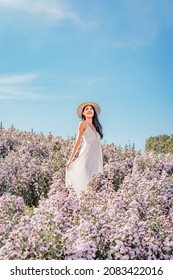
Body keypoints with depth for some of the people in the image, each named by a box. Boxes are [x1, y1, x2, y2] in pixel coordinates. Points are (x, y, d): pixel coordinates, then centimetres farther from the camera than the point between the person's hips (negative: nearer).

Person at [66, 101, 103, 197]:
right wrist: (71, 160, -4)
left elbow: (97, 144, 16)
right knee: (87, 182, -13)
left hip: (97, 158, 6)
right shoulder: (83, 124, 3)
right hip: (87, 157, -6)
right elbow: (78, 142, -1)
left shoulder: (96, 125, 19)